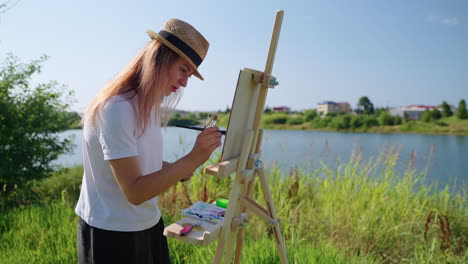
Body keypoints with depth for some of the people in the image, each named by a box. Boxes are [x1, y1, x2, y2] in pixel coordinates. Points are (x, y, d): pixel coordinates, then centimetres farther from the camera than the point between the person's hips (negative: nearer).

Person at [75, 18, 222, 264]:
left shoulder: (148, 104, 3)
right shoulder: (115, 108, -23)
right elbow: (134, 192, -24)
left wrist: (174, 169, -2)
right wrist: (192, 160, -30)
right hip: (112, 234, -8)